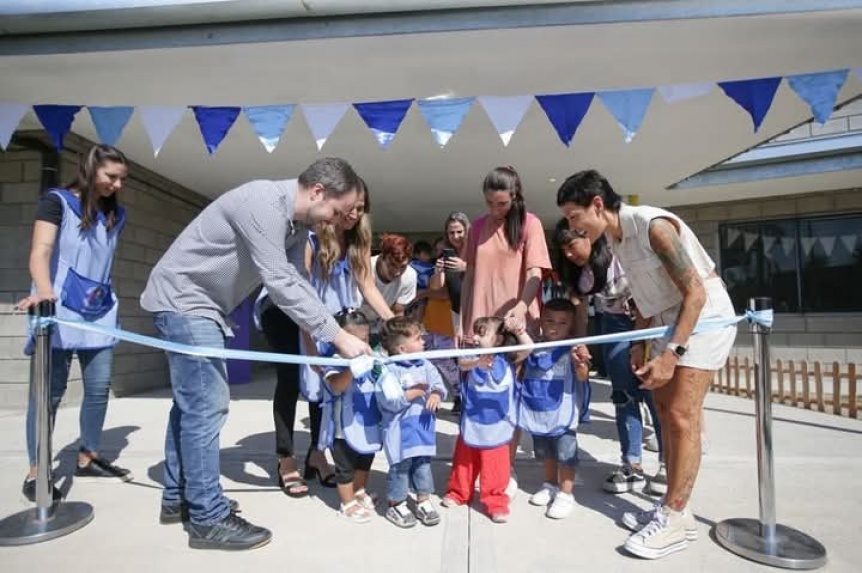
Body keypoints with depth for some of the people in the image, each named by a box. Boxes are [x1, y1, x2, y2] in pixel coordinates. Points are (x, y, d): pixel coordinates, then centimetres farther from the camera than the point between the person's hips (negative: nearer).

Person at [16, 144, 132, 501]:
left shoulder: (116, 214, 13)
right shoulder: (57, 202, -3)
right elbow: (40, 252, -16)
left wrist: (104, 297, 16)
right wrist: (43, 291, -33)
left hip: (100, 312, 5)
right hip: (59, 310, -5)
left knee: (99, 388, 6)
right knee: (50, 391, -1)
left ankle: (88, 459, 21)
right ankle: (35, 473, 9)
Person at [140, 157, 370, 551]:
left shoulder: (296, 221, 2)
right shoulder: (263, 203, -27)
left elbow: (296, 280, 2)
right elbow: (279, 283, -30)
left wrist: (329, 333, -8)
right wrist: (336, 335, -27)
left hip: (199, 304, 10)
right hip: (182, 300, -10)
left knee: (192, 400, 16)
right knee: (206, 404, -9)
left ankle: (178, 495, 30)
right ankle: (209, 518, 2)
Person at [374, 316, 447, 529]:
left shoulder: (425, 365, 2)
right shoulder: (389, 370, -19)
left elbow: (438, 383, 3)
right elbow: (389, 401, -24)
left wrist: (436, 394, -18)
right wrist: (413, 393, -22)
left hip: (423, 426, 6)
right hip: (401, 429, -6)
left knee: (423, 464, 16)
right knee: (400, 467, 6)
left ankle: (424, 502, 32)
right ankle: (396, 505, 25)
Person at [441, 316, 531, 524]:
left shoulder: (506, 361, -6)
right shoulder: (473, 358, -9)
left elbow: (528, 349, -16)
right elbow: (462, 363, -31)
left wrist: (520, 332, -36)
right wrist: (477, 362, -54)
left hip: (495, 429, -2)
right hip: (471, 427, 2)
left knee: (495, 470, 5)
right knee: (464, 463, 20)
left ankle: (496, 503, 23)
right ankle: (458, 493, 40)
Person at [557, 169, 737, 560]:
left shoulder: (654, 225, -25)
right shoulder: (614, 237, 1)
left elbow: (696, 293, -25)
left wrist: (671, 355, -27)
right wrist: (640, 344, 11)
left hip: (704, 315, -9)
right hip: (669, 319, 9)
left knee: (682, 414, -10)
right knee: (664, 408, 9)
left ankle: (676, 518, 2)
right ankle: (673, 506, 19)